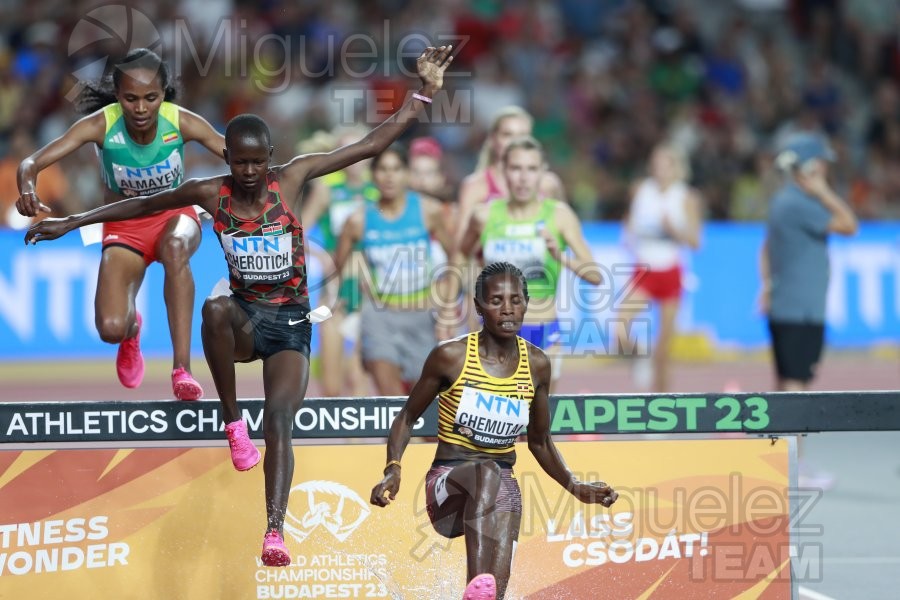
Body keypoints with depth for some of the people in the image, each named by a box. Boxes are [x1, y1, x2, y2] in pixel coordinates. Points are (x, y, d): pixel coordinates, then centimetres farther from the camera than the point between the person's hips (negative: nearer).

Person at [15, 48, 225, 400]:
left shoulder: (181, 122, -23)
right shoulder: (101, 125, -25)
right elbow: (32, 163, -28)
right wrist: (27, 191, -52)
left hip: (174, 216, 0)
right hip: (124, 228, 0)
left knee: (175, 247, -40)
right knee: (111, 329, -20)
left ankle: (182, 369, -36)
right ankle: (132, 329, 24)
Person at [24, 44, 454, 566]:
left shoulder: (291, 178, -7)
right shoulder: (211, 193, -4)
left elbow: (372, 144, -6)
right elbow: (143, 205, 9)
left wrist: (423, 93, -11)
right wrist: (70, 223, 11)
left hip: (290, 325, -1)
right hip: (244, 319, 1)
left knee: (279, 419, -22)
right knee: (215, 307, -36)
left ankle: (275, 529, -31)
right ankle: (232, 421, -22)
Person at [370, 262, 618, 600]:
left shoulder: (536, 365, 5)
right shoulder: (451, 356, -5)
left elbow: (540, 443, 18)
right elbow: (407, 417, 5)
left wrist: (576, 488, 5)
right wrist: (393, 469, -11)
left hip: (502, 487, 3)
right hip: (446, 487, -3)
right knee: (487, 472, -40)